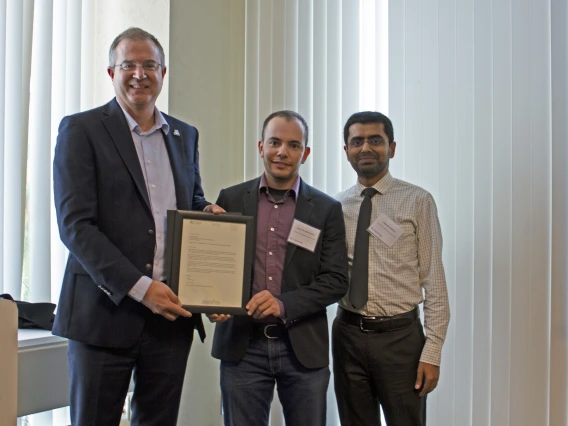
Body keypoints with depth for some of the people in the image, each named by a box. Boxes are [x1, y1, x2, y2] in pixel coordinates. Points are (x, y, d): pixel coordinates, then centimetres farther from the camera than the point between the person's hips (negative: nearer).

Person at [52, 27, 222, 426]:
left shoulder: (185, 135, 13)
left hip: (170, 312, 5)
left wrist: (208, 212, -1)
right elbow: (75, 224, -11)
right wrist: (138, 287, -18)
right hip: (105, 311, -4)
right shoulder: (81, 130, -3)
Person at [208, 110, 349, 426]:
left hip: (304, 348, 0)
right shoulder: (231, 199, 6)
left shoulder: (327, 210, 2)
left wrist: (284, 305, -17)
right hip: (242, 346, 1)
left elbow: (336, 280, -3)